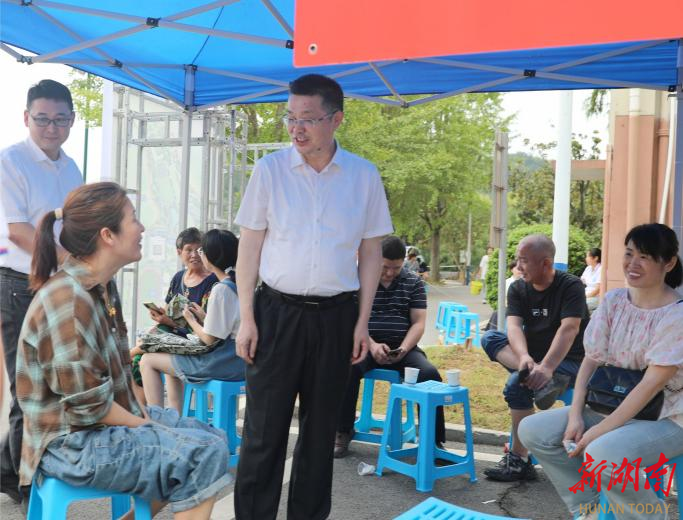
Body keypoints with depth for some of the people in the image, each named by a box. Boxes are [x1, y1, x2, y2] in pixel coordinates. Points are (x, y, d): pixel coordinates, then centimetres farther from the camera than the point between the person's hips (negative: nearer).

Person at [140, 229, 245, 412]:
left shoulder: (221, 289, -19)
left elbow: (209, 339, -16)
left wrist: (190, 319, 0)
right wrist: (204, 317, 9)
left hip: (223, 363, -9)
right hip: (238, 359, 10)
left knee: (147, 361, 1)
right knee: (173, 361, 30)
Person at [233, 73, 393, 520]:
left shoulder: (364, 176, 2)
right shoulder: (270, 169, 0)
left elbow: (371, 252, 6)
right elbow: (250, 246, 1)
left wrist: (362, 322, 2)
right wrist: (247, 318, -4)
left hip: (335, 315, 1)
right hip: (277, 310, -1)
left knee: (321, 428, 11)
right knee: (264, 427, 3)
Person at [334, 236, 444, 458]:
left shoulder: (414, 282, 8)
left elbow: (418, 322, 3)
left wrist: (402, 350, -15)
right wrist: (372, 345, -21)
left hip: (403, 347, 1)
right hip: (367, 345, -1)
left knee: (429, 373, -26)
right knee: (348, 368, -33)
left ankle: (434, 441, -13)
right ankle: (343, 432, -13)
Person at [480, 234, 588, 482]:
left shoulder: (570, 286, -11)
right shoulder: (517, 288, 3)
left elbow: (569, 329, -26)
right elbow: (514, 325, -13)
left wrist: (546, 367, -40)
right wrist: (525, 357, -34)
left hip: (567, 360, -6)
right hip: (532, 356, 6)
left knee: (517, 384, -30)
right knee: (489, 338, -15)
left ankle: (519, 461, -18)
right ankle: (534, 375, -36)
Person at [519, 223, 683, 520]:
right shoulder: (613, 301, 2)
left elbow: (652, 384, -22)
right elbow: (591, 359, 2)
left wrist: (599, 431, -23)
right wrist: (575, 415, -12)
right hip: (614, 404, 7)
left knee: (602, 454, -35)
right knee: (533, 431, -8)